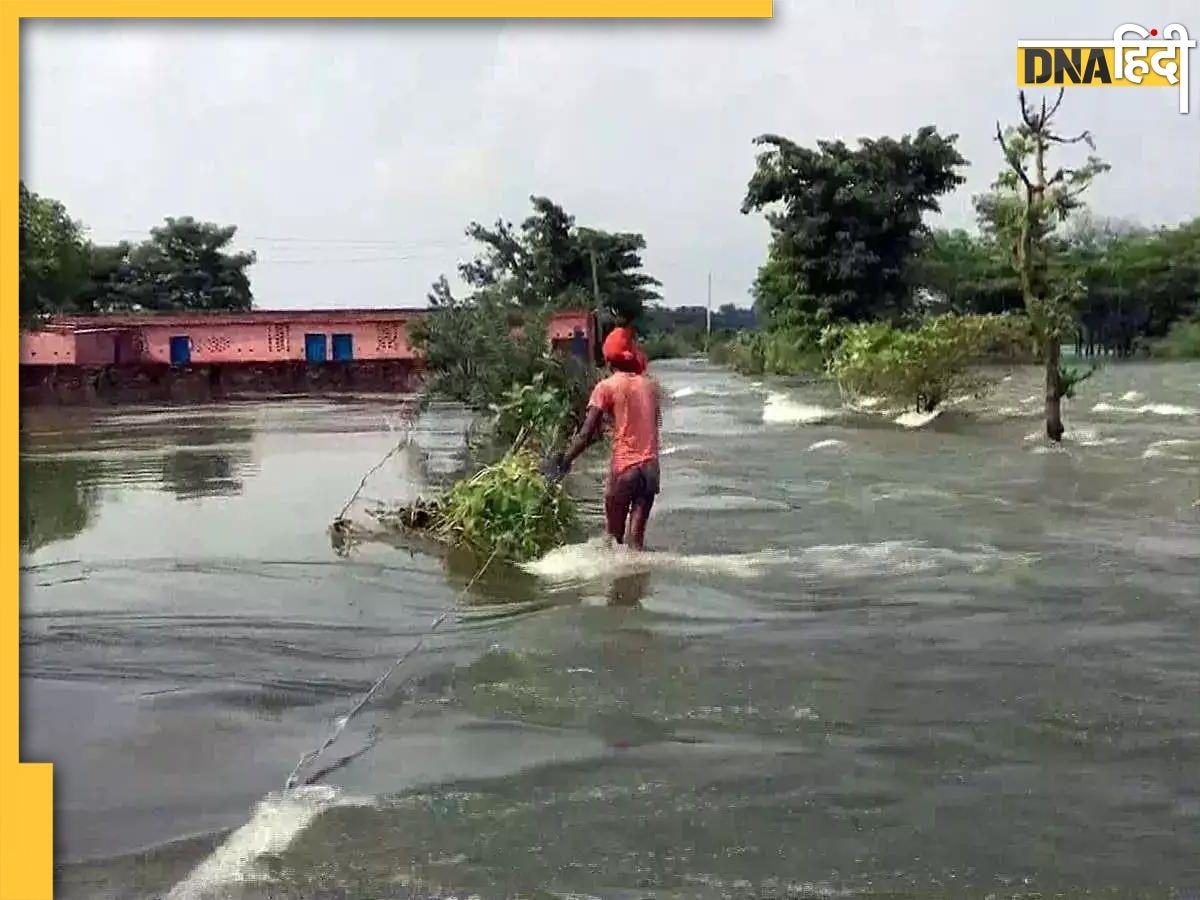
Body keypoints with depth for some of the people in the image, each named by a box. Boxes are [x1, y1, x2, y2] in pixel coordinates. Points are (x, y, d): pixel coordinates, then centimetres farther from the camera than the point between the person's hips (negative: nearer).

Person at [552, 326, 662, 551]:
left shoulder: (607, 387, -5)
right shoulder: (650, 385, 9)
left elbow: (587, 433, -11)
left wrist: (565, 460, -5)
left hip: (624, 467, -4)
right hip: (650, 467, 4)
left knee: (614, 536, 10)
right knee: (637, 537, 6)